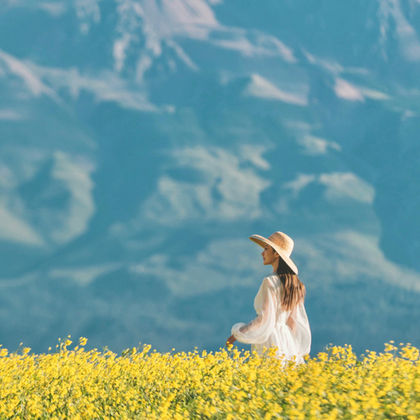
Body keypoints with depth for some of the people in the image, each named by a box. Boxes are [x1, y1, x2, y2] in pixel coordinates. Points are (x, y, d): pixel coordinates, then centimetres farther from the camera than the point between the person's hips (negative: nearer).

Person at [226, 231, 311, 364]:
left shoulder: (270, 282, -14)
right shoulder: (292, 282, 11)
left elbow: (264, 321, -18)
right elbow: (298, 321, 15)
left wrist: (237, 333, -5)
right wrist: (297, 355, 20)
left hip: (272, 348, -8)